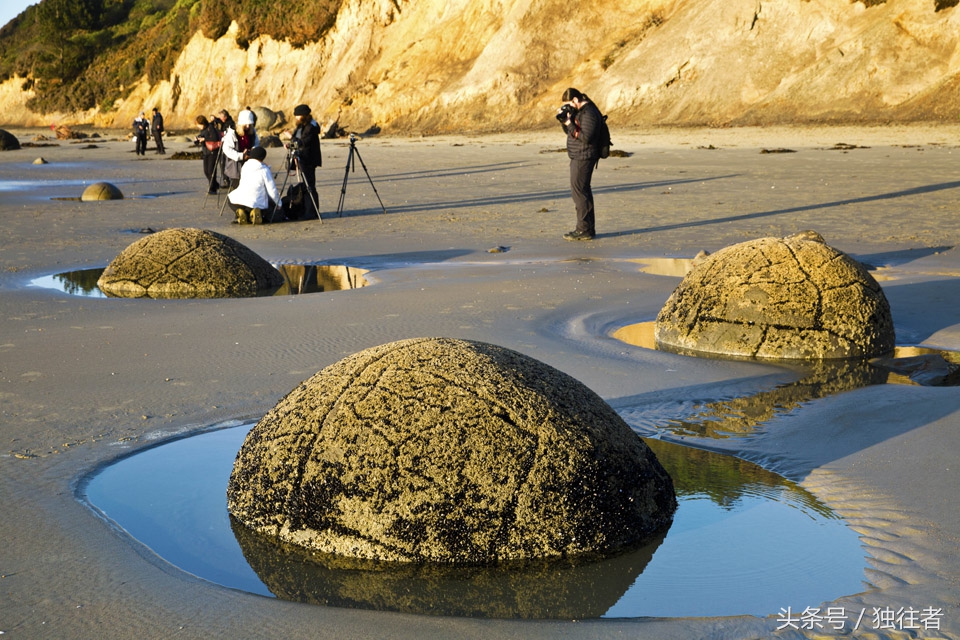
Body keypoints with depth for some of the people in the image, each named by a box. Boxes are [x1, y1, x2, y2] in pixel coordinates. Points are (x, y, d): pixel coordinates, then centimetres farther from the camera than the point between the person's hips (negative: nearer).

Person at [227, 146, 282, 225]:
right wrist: (279, 204, 13)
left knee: (230, 197, 35)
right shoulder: (264, 170, -1)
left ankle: (240, 212, 2)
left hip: (238, 200, 3)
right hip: (256, 203, -3)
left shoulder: (245, 166, 14)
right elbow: (272, 190, -1)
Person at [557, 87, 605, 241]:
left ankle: (584, 229, -8)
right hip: (578, 157, 11)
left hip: (583, 158, -11)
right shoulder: (579, 111, 14)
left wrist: (569, 123, -22)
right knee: (583, 191, 13)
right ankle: (588, 228, 19)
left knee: (579, 191, -10)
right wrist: (564, 120, 3)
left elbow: (585, 137, -24)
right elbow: (569, 132, 21)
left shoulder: (589, 113, -18)